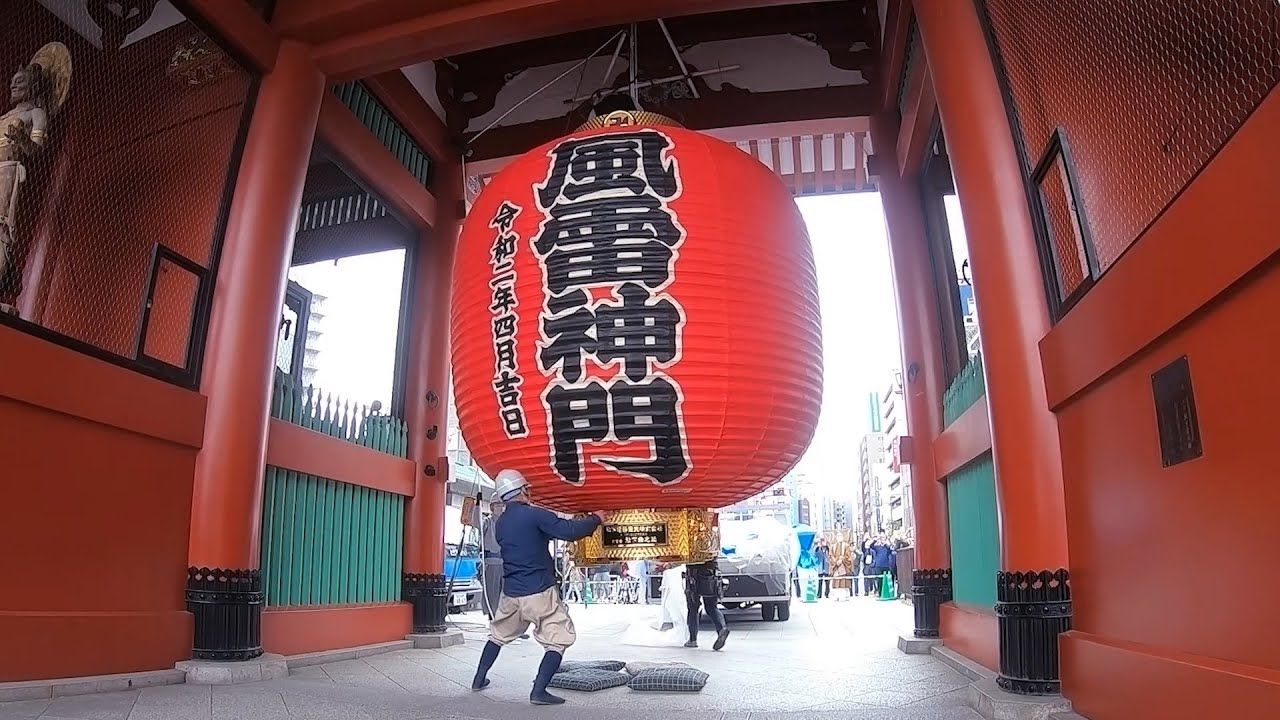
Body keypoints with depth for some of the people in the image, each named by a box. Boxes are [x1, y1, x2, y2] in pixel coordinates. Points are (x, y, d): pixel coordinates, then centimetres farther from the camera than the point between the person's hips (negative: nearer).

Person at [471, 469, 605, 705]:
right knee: (559, 639, 1)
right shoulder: (535, 514, -13)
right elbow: (571, 532, -19)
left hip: (511, 593, 7)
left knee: (498, 634, 26)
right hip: (540, 592, -7)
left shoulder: (500, 523, 9)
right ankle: (539, 691, -8)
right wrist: (596, 519, -3)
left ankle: (479, 679, 33)